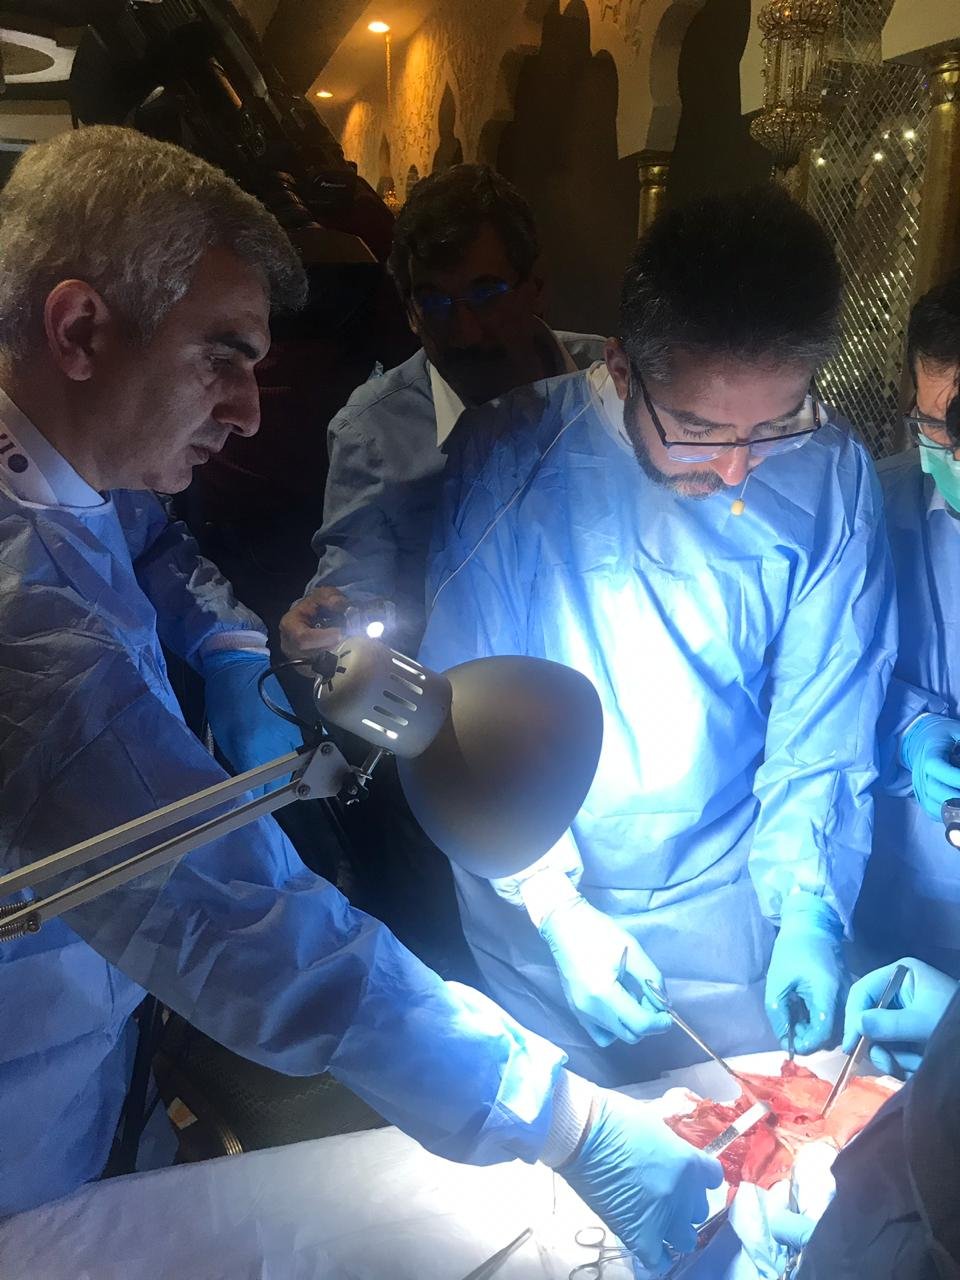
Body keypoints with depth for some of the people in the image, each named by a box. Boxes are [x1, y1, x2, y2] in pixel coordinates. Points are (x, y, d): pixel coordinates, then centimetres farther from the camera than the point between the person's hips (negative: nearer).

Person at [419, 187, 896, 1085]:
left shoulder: (828, 476, -13)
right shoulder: (511, 458, -19)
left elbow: (824, 723, -7)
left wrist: (808, 912, -15)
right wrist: (553, 906, -19)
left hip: (732, 909, 2)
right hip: (540, 912, -1)